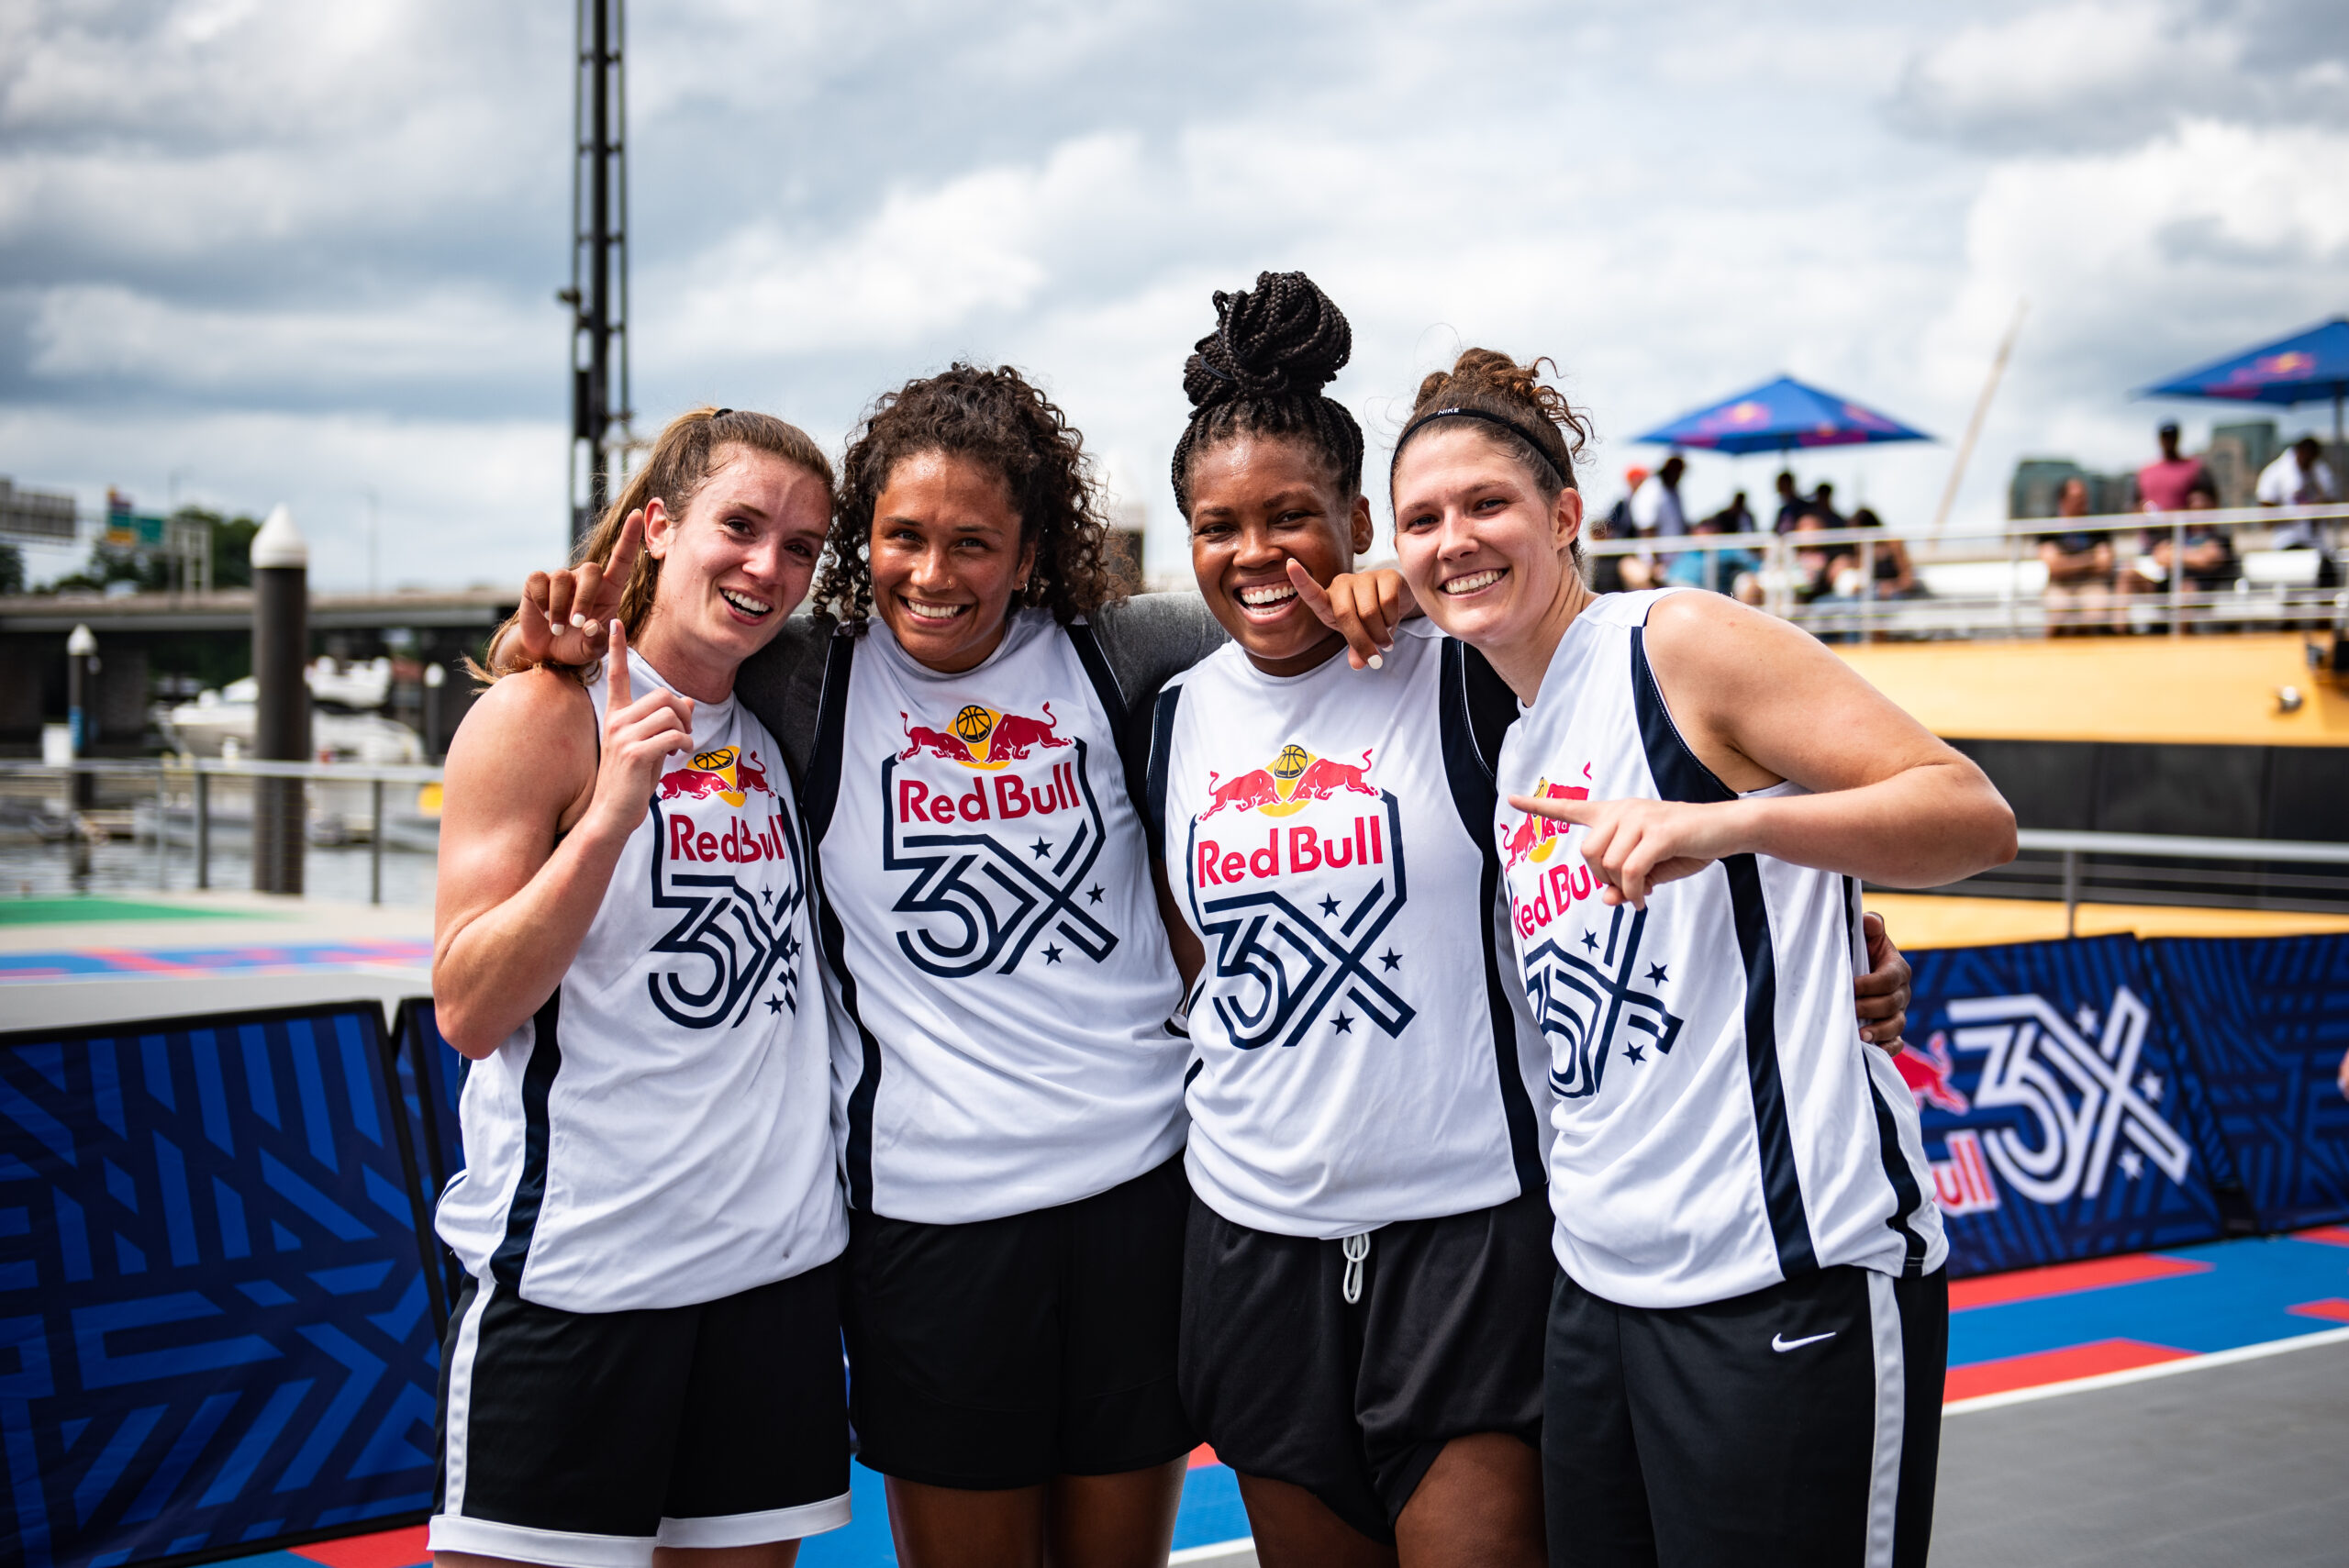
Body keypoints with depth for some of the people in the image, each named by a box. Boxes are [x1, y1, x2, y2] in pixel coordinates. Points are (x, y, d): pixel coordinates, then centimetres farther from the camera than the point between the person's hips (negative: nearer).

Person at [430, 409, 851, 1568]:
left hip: (777, 1257, 6)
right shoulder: (540, 715, -6)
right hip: (573, 1271, -5)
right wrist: (610, 815, -21)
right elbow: (468, 1011, -13)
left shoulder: (778, 728, 10)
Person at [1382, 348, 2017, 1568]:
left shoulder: (1680, 640, -6)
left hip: (1786, 1286, -8)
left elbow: (1972, 819, -13)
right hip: (1599, 1288, 8)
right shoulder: (1516, 755, 17)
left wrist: (1730, 821, -26)